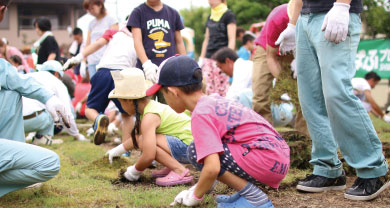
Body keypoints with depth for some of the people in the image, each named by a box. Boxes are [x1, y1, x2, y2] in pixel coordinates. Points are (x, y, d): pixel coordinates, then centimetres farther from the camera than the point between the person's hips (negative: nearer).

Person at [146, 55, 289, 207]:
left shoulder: (200, 115, -12)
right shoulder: (215, 100, 17)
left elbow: (212, 168, -22)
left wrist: (195, 195, -4)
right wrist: (201, 186, 31)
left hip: (268, 161, -10)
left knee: (196, 152, -8)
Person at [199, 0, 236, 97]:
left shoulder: (228, 15, -1)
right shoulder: (210, 17, 17)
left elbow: (232, 40, -7)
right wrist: (201, 59, 16)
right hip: (208, 59, 6)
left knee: (221, 90, -8)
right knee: (209, 89, 1)